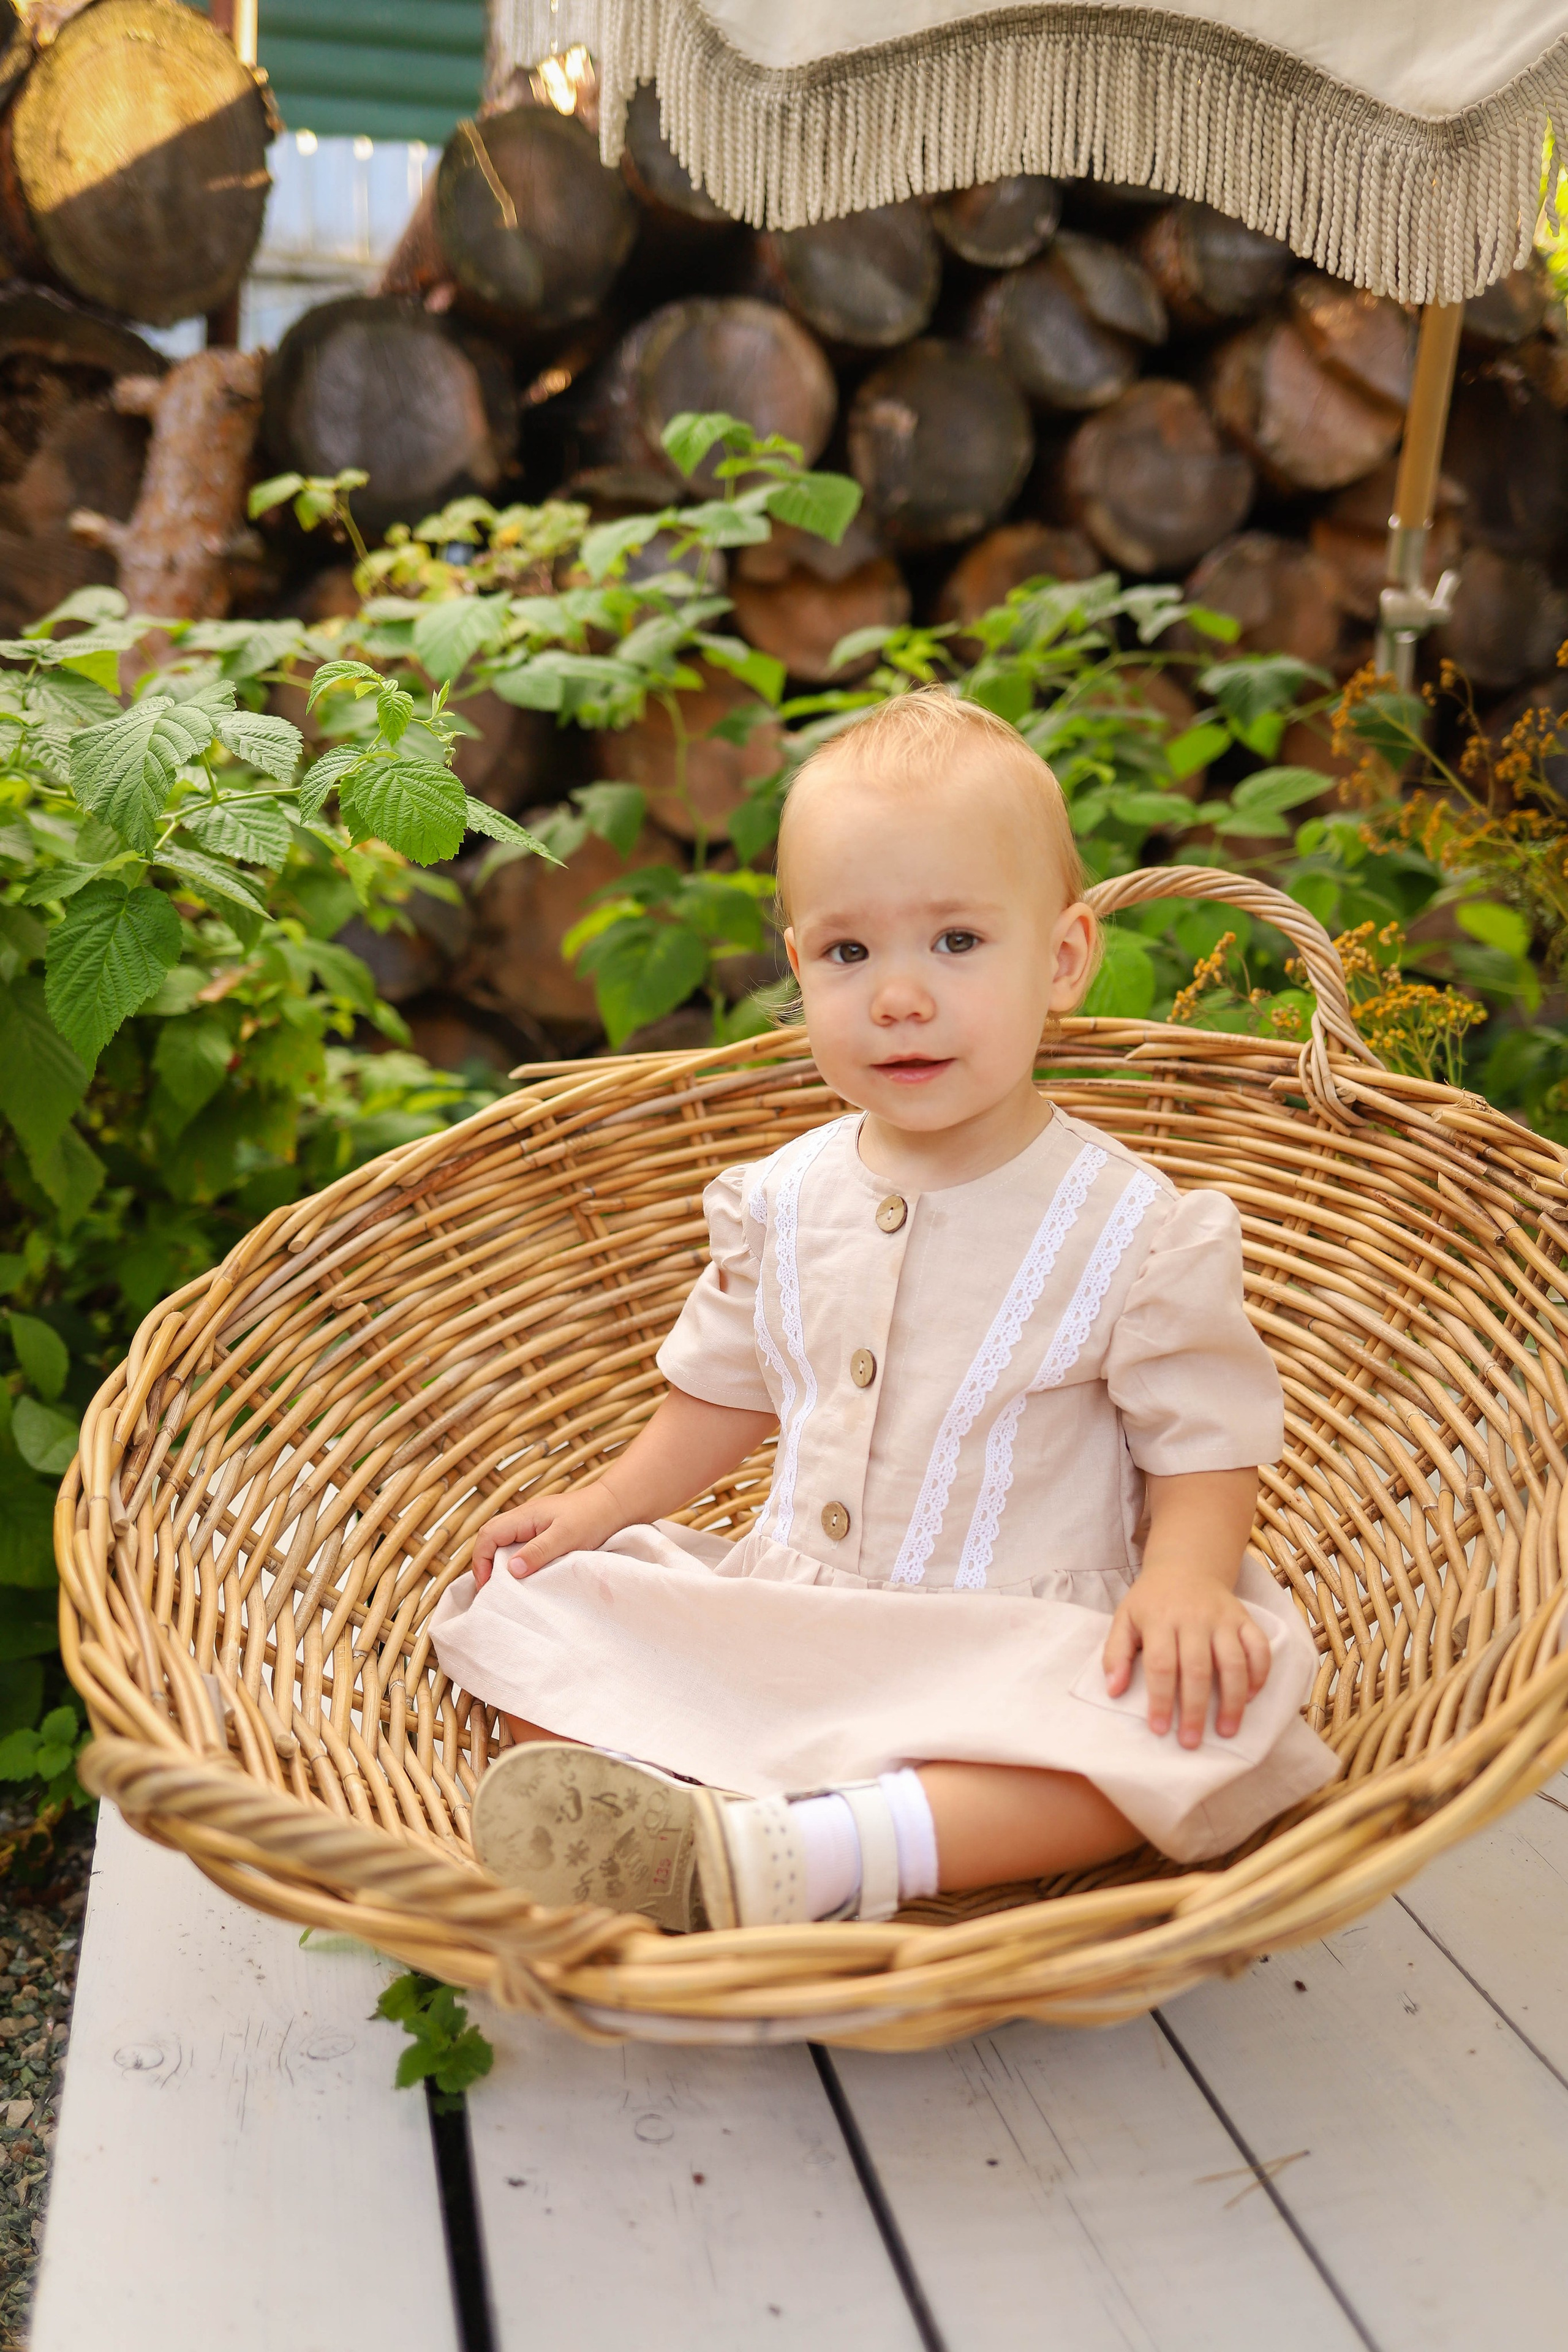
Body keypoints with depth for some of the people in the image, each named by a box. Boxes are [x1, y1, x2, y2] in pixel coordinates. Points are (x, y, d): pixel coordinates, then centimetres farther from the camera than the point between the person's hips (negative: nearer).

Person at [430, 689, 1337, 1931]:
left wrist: (1182, 1582, -25)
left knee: (1185, 1720, -33)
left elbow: (1204, 1445, -6)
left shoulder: (1134, 1228, -10)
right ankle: (637, 1819, -31)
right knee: (545, 1608, -7)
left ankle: (789, 1853, -42)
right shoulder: (781, 1200, 3)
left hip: (1018, 1655, -4)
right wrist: (610, 1499, 6)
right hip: (776, 1621, 4)